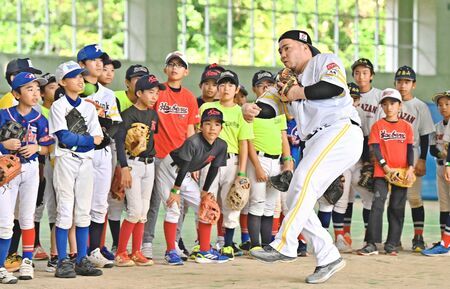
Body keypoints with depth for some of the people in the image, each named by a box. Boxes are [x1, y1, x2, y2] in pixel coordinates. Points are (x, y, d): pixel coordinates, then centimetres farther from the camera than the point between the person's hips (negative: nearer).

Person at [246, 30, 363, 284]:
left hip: (341, 132, -9)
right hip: (316, 143, 9)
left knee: (304, 179, -26)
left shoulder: (325, 61, 6)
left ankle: (285, 246, -31)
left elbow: (336, 86, -15)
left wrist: (300, 93, -6)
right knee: (297, 201, 1)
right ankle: (329, 258, 6)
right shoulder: (292, 81, 26)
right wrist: (250, 109, -8)